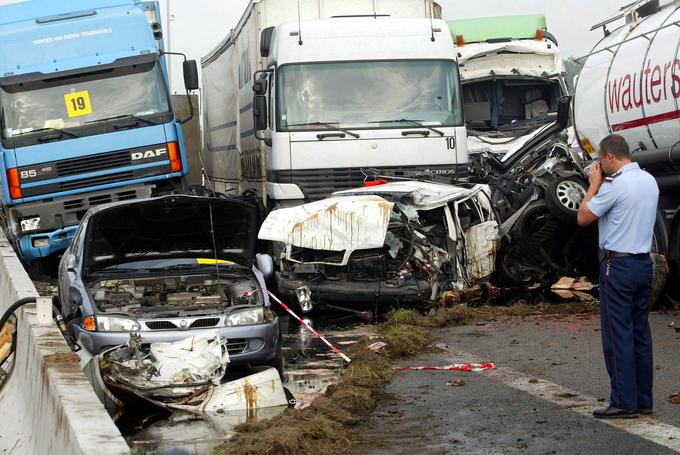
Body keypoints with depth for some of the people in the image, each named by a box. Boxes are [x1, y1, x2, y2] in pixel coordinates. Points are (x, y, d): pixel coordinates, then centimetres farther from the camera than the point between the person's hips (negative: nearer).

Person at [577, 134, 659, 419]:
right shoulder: (650, 181, 10)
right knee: (640, 333, 12)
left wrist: (594, 184, 2)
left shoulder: (615, 185, -16)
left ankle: (624, 402, -3)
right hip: (644, 263, 8)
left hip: (618, 265, -8)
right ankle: (643, 400, 16)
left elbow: (583, 218, -7)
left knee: (618, 335, -4)